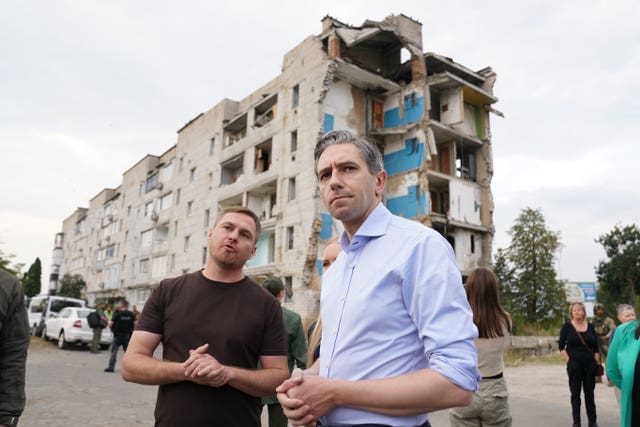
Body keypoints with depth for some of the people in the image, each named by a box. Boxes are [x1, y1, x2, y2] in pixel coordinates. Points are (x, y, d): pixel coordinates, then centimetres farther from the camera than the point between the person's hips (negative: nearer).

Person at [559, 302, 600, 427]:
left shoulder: (590, 327, 5)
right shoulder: (567, 326, -3)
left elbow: (596, 346, 9)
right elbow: (561, 346, -4)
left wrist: (596, 362, 2)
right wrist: (568, 361, -10)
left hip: (590, 365, 2)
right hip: (574, 365, -2)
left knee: (589, 393, 8)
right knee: (575, 393, 4)